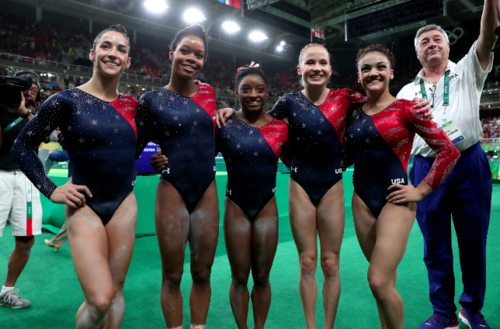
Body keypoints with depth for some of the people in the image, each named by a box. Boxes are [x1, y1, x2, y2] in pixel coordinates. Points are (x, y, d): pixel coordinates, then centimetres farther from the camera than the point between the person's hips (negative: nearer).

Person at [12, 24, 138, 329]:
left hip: (124, 206, 4)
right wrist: (51, 190, -5)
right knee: (100, 301, -11)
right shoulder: (68, 100, -6)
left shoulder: (131, 104, 5)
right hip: (85, 207, -4)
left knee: (116, 292, 11)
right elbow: (23, 147, 1)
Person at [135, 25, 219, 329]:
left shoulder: (209, 93, 7)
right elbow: (133, 149, 4)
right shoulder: (153, 100, -2)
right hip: (172, 192, -3)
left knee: (202, 273, 13)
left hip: (207, 192, 3)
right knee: (172, 276, 8)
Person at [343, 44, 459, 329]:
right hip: (362, 201, 5)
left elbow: (449, 151, -5)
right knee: (385, 281, 13)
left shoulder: (405, 109, -6)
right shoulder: (354, 114, 8)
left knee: (379, 282, -11)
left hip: (394, 201, -4)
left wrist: (421, 190, -7)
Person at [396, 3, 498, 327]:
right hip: (427, 170, 2)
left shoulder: (467, 72, 9)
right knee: (435, 247, 7)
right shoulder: (407, 92, 15)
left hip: (469, 164, -1)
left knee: (473, 242, 7)